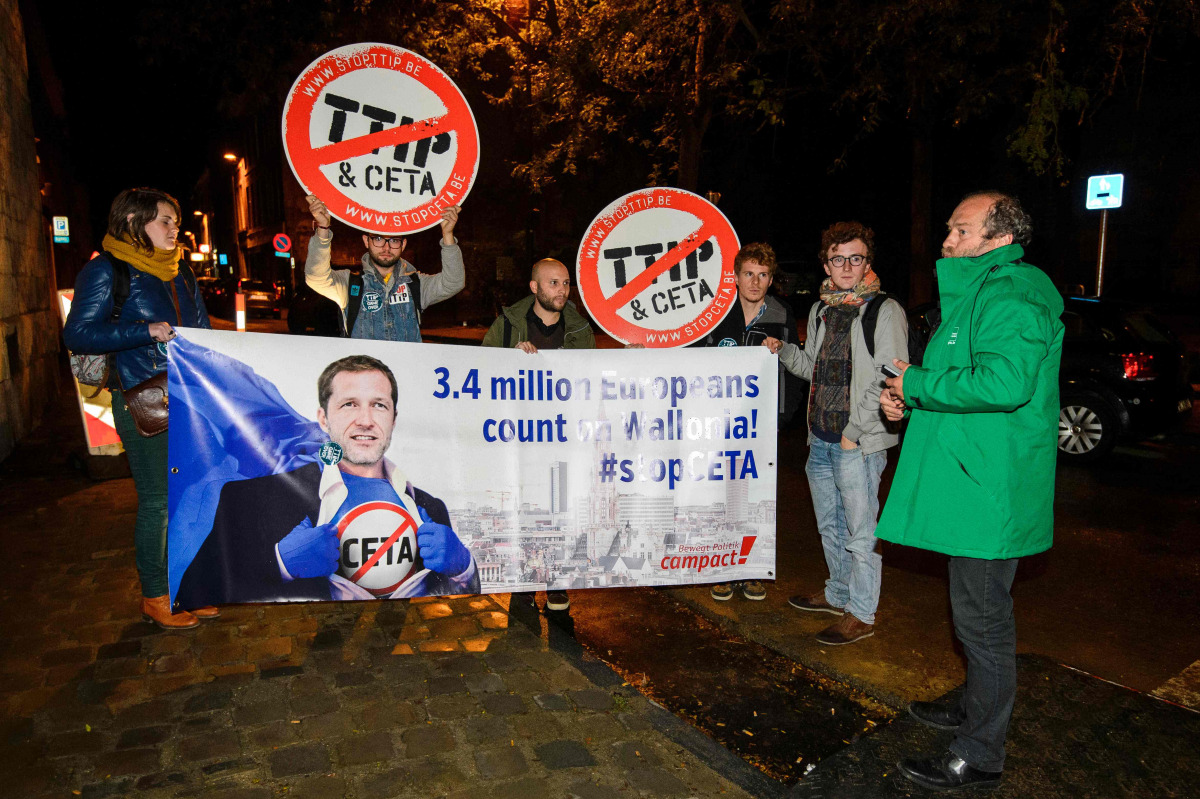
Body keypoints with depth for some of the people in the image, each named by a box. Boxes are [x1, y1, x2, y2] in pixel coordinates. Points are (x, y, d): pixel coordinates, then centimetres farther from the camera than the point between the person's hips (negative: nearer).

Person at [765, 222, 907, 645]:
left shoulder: (885, 311, -8)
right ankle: (838, 593, 36)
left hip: (859, 443, -7)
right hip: (820, 439, 7)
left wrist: (855, 430, -16)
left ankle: (861, 614, 14)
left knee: (860, 531, 1)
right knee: (830, 525, 19)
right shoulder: (820, 310, 13)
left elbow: (890, 381, -14)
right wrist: (782, 350, 4)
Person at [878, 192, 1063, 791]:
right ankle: (978, 708, 41)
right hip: (971, 482, 11)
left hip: (989, 491, -11)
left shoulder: (1012, 294, -17)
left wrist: (917, 383, -20)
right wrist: (910, 401, 8)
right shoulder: (979, 291, 16)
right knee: (978, 612, 23)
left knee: (982, 620, 1)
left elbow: (1004, 381, -33)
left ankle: (979, 756, 15)